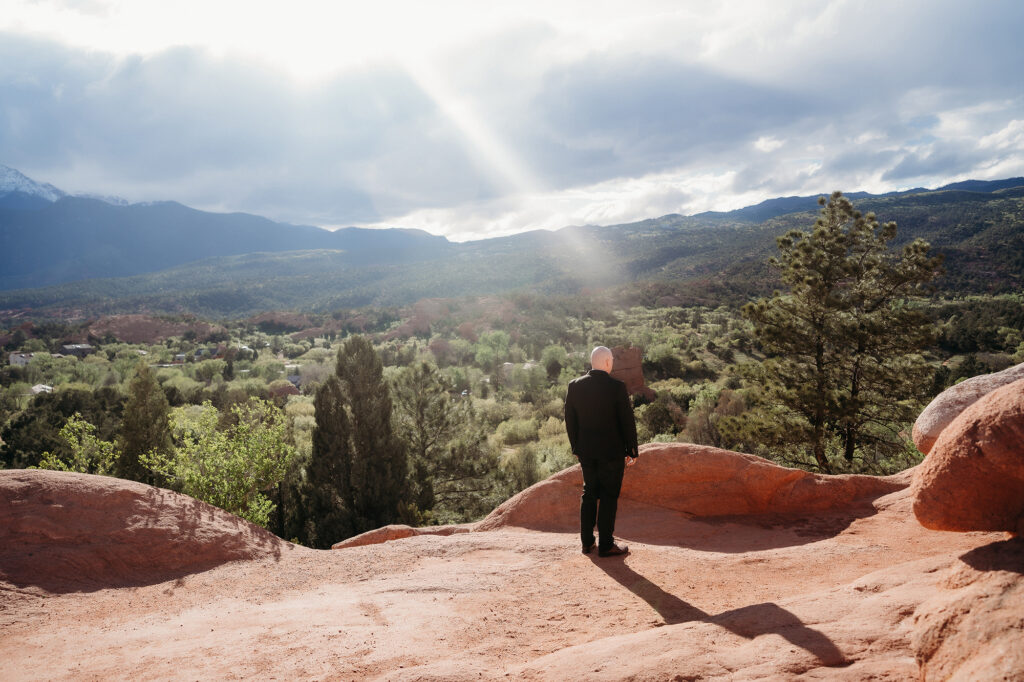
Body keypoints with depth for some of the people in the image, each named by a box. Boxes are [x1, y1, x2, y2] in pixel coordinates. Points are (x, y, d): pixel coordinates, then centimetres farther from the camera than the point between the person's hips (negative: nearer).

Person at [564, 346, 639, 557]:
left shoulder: (575, 386, -1)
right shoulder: (617, 387, -14)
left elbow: (570, 420, 5)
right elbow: (627, 421, -10)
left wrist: (576, 448, 16)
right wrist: (632, 451, 0)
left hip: (586, 451, 4)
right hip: (612, 451, -4)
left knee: (589, 493, 16)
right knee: (609, 496, 6)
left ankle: (586, 542, 22)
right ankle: (606, 545, 11)